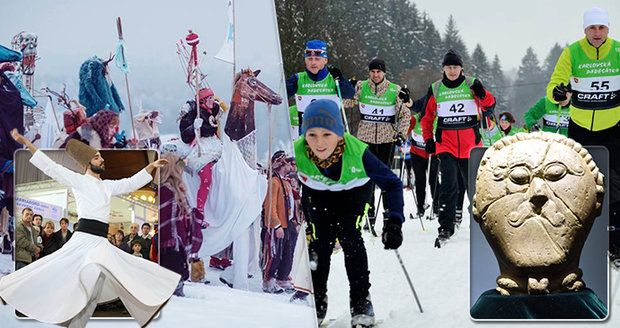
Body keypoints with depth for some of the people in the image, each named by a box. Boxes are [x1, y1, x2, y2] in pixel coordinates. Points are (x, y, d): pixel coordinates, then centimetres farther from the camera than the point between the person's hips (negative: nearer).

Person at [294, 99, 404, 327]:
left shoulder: (356, 152, -40)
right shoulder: (296, 153, -35)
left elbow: (392, 183, -28)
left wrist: (393, 221, -38)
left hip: (354, 189, -1)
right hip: (316, 193, 2)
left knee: (348, 234, -18)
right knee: (321, 239, -10)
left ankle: (361, 301, -4)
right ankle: (316, 300, 12)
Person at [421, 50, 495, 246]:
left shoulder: (471, 85, 3)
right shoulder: (436, 89, 5)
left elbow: (490, 106, 0)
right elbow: (427, 117, 15)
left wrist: (482, 94, -20)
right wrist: (428, 139, 7)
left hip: (471, 146, 0)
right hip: (446, 145, 0)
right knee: (448, 185, -12)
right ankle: (446, 227, -10)